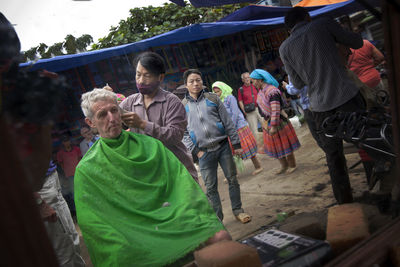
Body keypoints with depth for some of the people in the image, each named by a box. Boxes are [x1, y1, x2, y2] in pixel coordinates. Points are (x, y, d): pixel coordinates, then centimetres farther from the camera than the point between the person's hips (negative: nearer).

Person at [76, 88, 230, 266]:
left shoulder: (149, 145, 10)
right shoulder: (86, 169, 2)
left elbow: (180, 178, 4)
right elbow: (91, 221, -3)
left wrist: (206, 222, -7)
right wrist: (124, 249, -17)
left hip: (173, 220, 2)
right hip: (136, 236, -1)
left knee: (221, 237, -21)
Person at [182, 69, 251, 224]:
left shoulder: (213, 99, 5)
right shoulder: (182, 106, 3)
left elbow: (228, 122, 6)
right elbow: (183, 133, 4)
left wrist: (236, 144, 4)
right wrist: (196, 151, -5)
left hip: (223, 146, 1)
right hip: (204, 152, -1)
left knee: (232, 180, 7)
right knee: (210, 188, 4)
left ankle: (237, 210, 25)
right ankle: (217, 219, 18)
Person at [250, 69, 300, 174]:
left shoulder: (272, 91, -25)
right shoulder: (261, 90, 4)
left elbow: (276, 111, -27)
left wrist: (273, 126, -27)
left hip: (278, 122, -9)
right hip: (268, 122, 9)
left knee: (284, 144, 5)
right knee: (274, 146, 16)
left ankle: (292, 165, 23)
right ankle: (284, 166, 32)